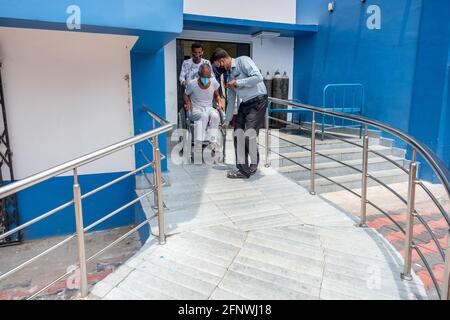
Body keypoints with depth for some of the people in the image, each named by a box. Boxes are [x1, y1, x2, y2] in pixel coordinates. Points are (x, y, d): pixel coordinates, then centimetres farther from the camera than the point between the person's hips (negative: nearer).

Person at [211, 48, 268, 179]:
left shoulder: (243, 61, -6)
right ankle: (243, 170, 7)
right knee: (238, 134, 0)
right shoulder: (229, 74, 16)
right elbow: (231, 101, 21)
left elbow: (258, 77, -21)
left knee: (249, 134, -16)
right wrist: (226, 121, 23)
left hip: (258, 101, -8)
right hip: (245, 104, 8)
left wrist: (237, 82, -14)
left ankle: (254, 165, 7)